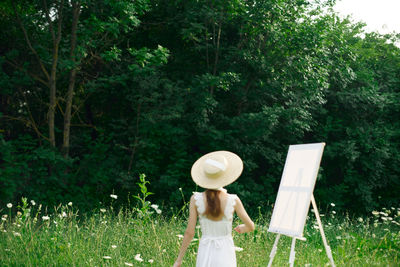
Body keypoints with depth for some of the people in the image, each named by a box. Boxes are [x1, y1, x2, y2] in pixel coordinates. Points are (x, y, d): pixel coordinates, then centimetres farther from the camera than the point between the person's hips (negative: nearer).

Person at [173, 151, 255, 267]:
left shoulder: (196, 199, -11)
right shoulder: (233, 201, -13)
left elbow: (189, 233, -8)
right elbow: (251, 226, -1)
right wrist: (242, 228, 23)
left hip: (205, 254, 1)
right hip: (225, 255, -1)